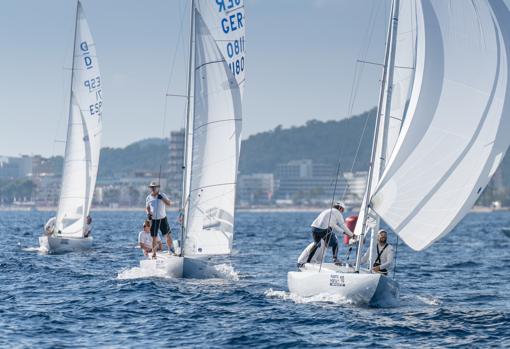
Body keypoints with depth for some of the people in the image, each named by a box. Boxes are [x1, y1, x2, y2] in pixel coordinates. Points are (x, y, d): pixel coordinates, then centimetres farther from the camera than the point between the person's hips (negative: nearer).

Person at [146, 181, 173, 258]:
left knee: (168, 235, -3)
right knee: (154, 237, 1)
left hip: (163, 218, -1)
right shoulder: (148, 198, 4)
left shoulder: (162, 195, -1)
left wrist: (162, 198, -21)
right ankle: (154, 253, 7)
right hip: (154, 220, 1)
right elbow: (147, 207, 16)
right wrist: (148, 213, -4)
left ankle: (171, 250, 7)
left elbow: (169, 204, -8)